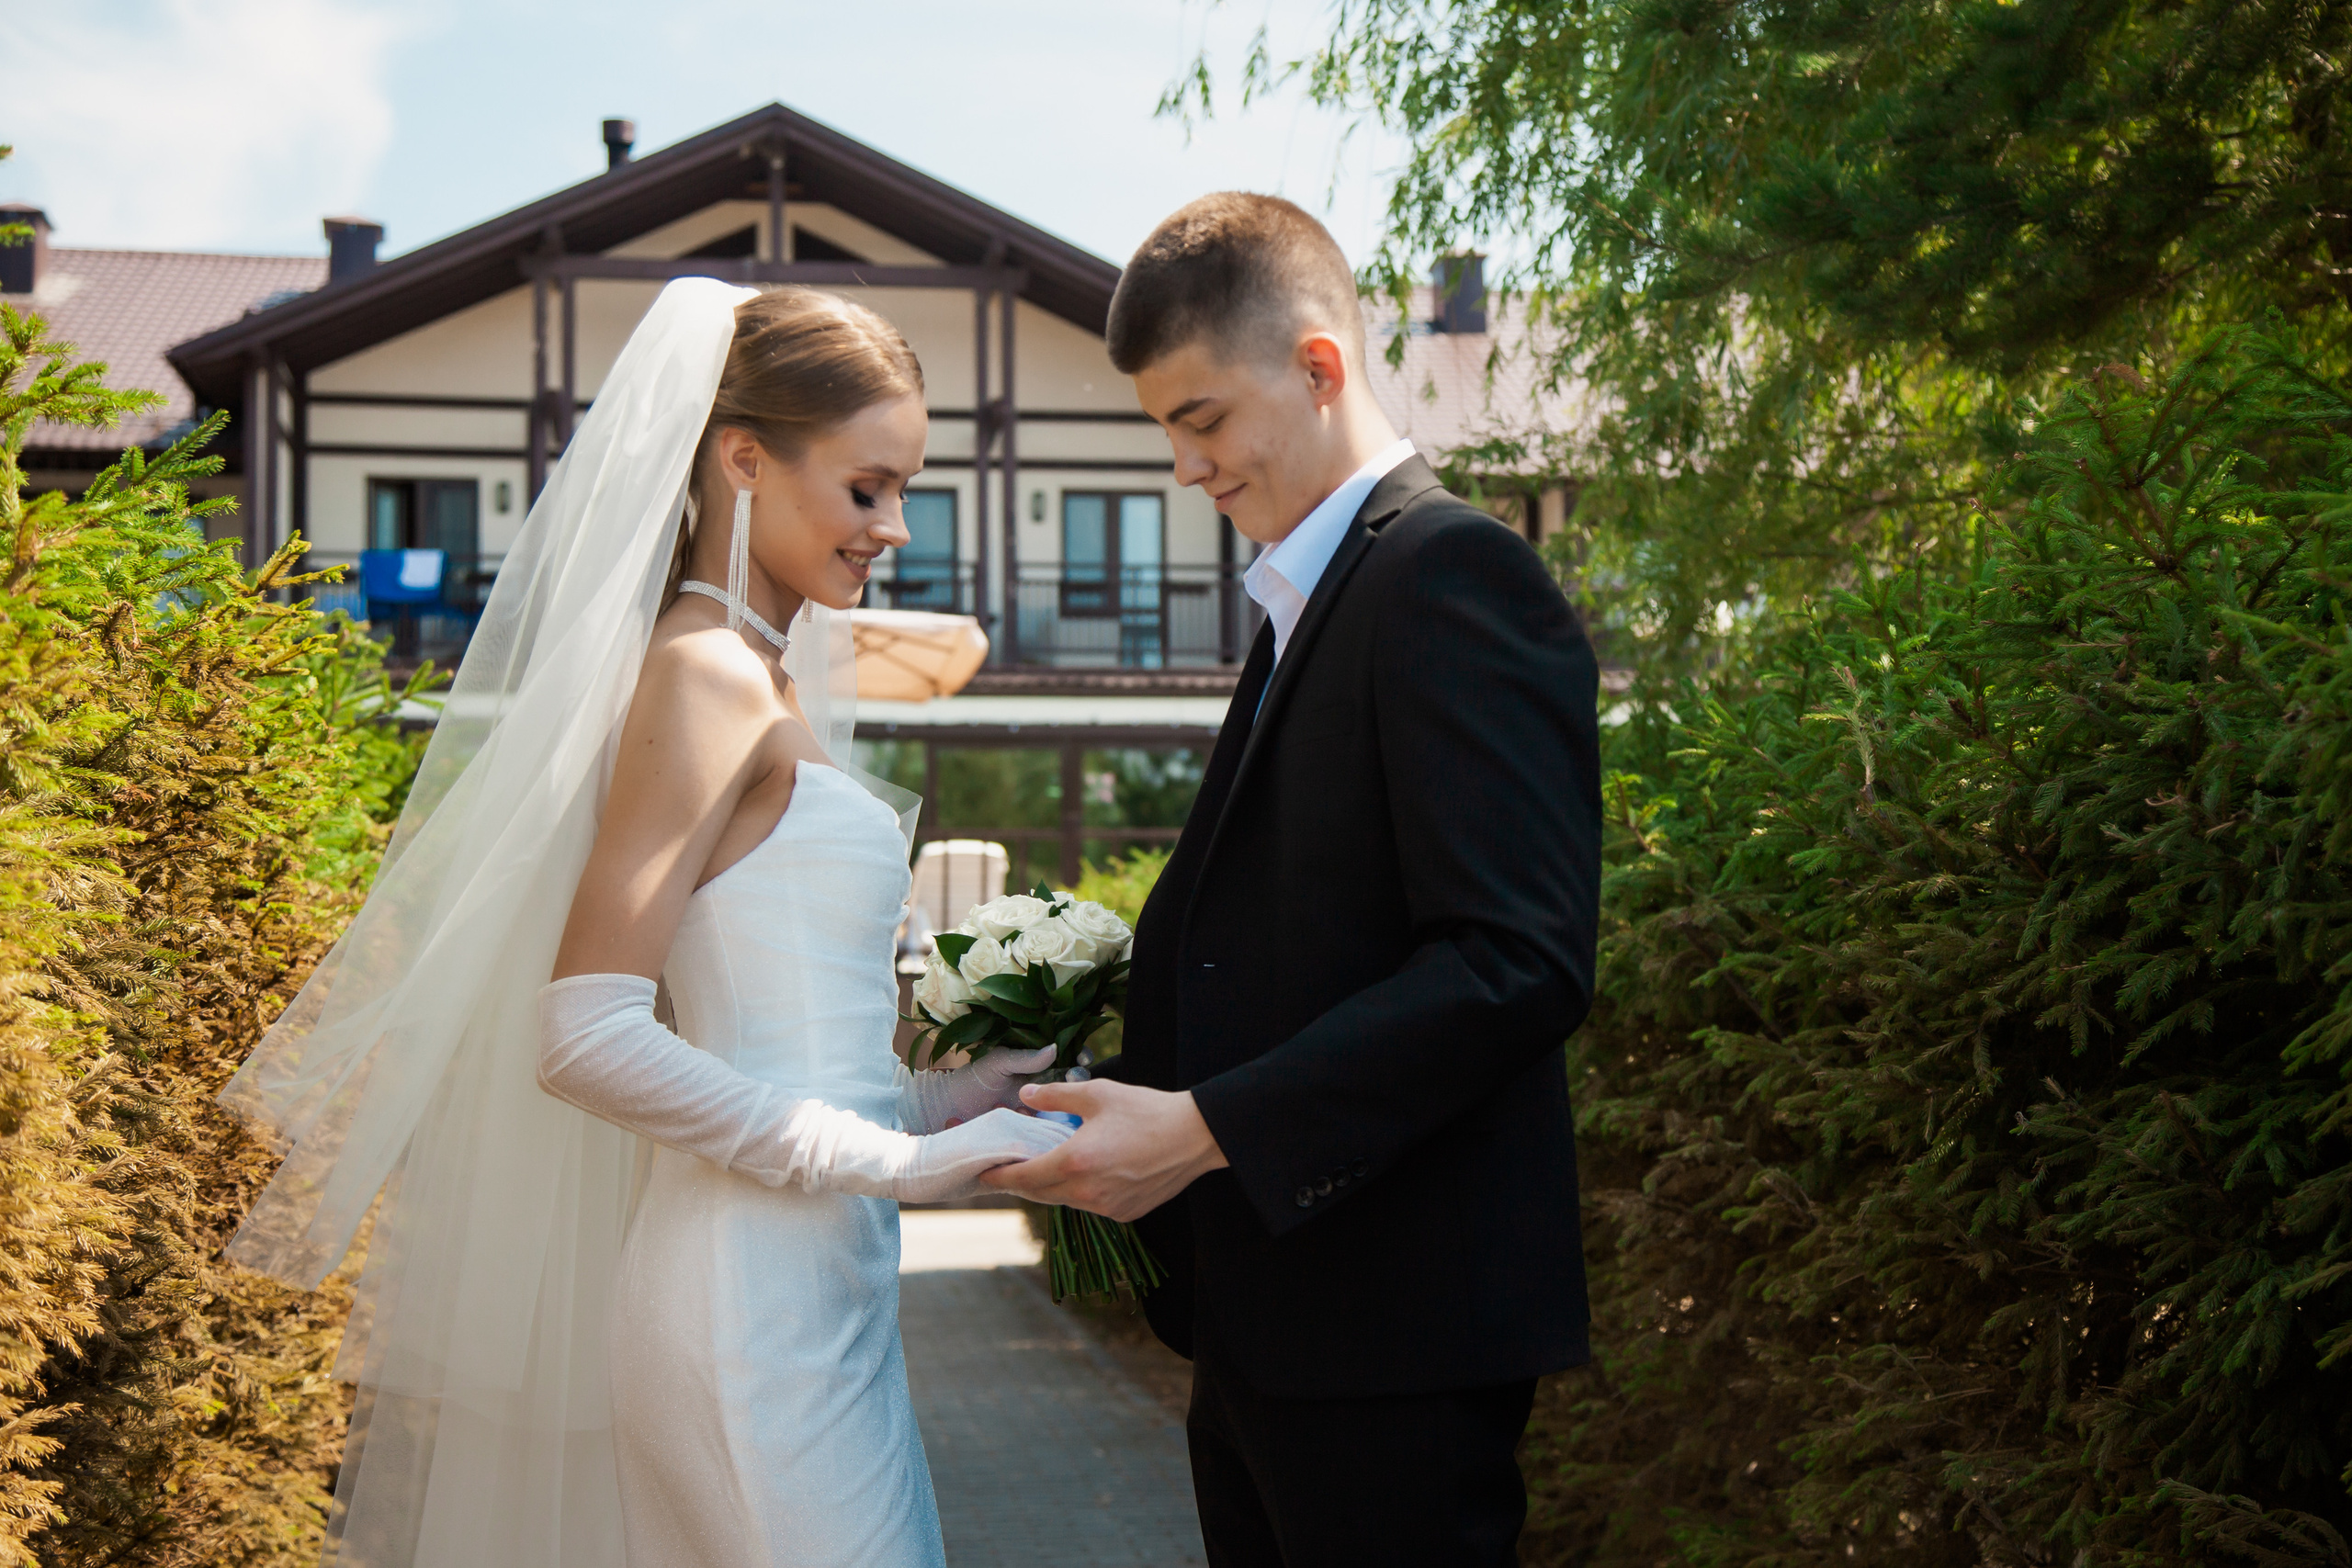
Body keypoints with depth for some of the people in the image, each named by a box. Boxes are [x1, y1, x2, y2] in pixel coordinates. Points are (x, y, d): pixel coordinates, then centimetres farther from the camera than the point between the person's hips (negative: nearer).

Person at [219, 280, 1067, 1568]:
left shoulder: (767, 684, 15)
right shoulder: (707, 679, -12)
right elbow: (588, 1038, -20)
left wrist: (930, 1099, 8)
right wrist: (888, 1158, -17)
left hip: (824, 1299, 9)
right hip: (755, 1304, -9)